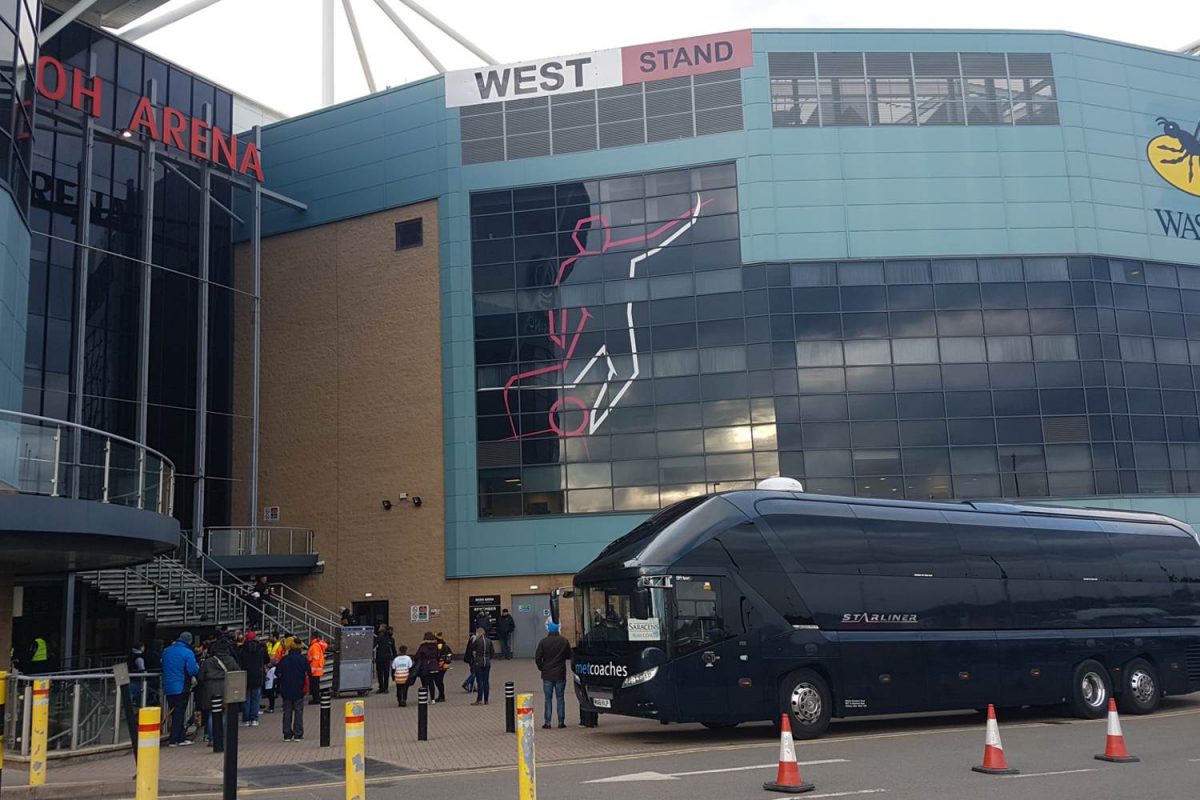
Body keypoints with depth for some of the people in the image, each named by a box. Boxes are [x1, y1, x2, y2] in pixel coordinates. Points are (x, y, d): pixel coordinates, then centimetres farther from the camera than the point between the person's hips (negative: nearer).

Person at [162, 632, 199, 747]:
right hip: (181, 688, -6)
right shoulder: (188, 653, -13)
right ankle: (173, 740, -3)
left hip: (168, 688, 6)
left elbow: (163, 668, 18)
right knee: (179, 713, 0)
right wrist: (198, 667, 2)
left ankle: (180, 738, 20)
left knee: (174, 713, 13)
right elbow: (193, 671, -19)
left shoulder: (166, 651, 7)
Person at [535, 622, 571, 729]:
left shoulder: (543, 642, -7)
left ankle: (547, 721, 2)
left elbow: (537, 658, -8)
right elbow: (569, 656, 6)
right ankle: (561, 721, 5)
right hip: (560, 675, 1)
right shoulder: (564, 642, -1)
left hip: (547, 675, -1)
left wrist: (541, 668, 7)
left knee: (548, 698, 4)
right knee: (560, 697, 7)